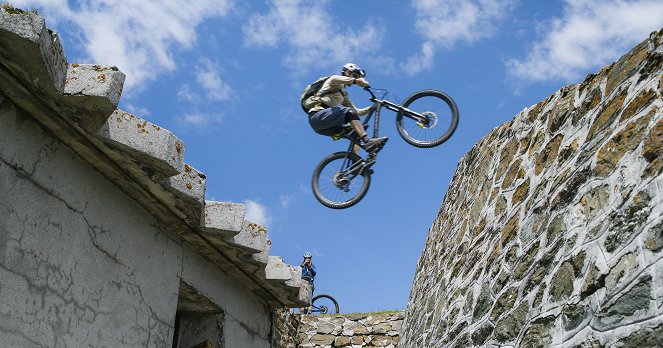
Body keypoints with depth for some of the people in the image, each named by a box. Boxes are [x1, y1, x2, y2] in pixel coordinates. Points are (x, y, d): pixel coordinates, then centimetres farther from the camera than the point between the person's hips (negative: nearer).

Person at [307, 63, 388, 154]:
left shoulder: (344, 94, 31)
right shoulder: (335, 81, 8)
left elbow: (357, 111, 26)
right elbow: (334, 79, -20)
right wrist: (355, 80, -37)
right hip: (318, 115, -8)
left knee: (355, 132, -3)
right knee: (350, 112, -26)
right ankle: (367, 141, -44)